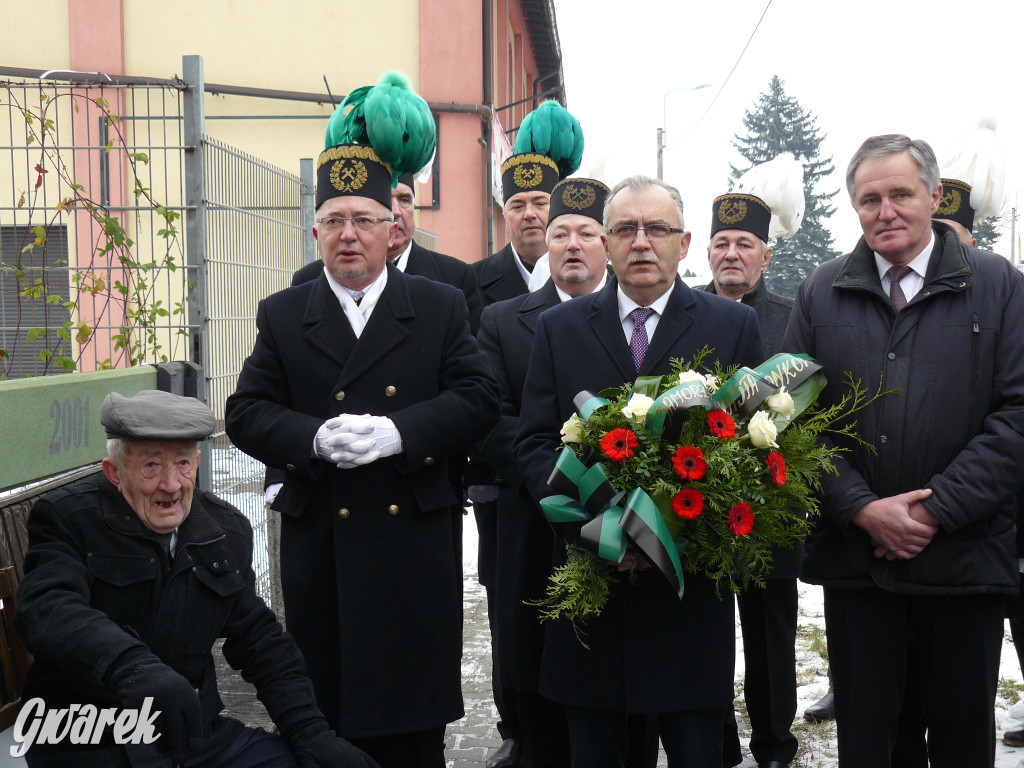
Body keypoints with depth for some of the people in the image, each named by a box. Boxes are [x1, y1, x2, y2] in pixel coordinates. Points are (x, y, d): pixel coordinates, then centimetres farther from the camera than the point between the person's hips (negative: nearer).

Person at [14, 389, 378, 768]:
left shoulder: (227, 530, 11)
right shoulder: (67, 517, -5)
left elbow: (259, 640, 16)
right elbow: (49, 609, -24)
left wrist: (311, 732, 3)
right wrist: (133, 668, -44)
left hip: (198, 734, 5)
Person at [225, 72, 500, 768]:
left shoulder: (441, 307, 4)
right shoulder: (282, 316, 7)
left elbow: (478, 397, -4)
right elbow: (246, 413, 1)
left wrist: (398, 432, -19)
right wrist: (314, 437, -19)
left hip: (415, 539, -1)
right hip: (317, 546, 1)